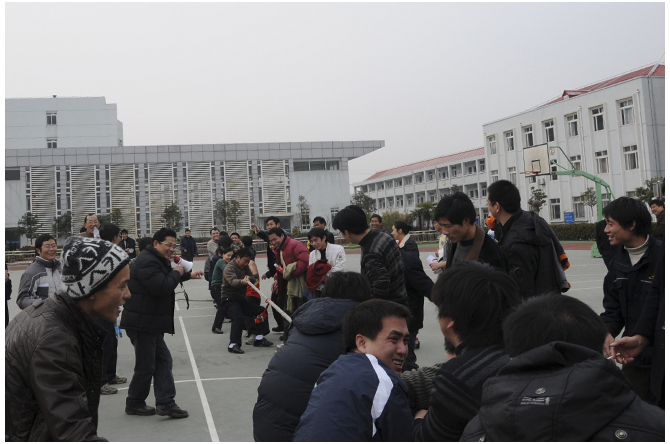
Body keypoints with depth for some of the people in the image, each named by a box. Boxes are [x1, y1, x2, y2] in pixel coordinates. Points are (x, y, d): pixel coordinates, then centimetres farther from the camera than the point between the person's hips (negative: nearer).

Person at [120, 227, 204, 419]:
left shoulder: (158, 261, 18)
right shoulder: (147, 262, -19)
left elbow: (167, 280, 37)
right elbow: (161, 287, -28)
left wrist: (188, 275, 31)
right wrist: (176, 273, -13)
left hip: (151, 324, 11)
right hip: (142, 323, -11)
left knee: (163, 360, 9)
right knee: (146, 366, -1)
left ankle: (166, 403, 10)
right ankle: (134, 404, 16)